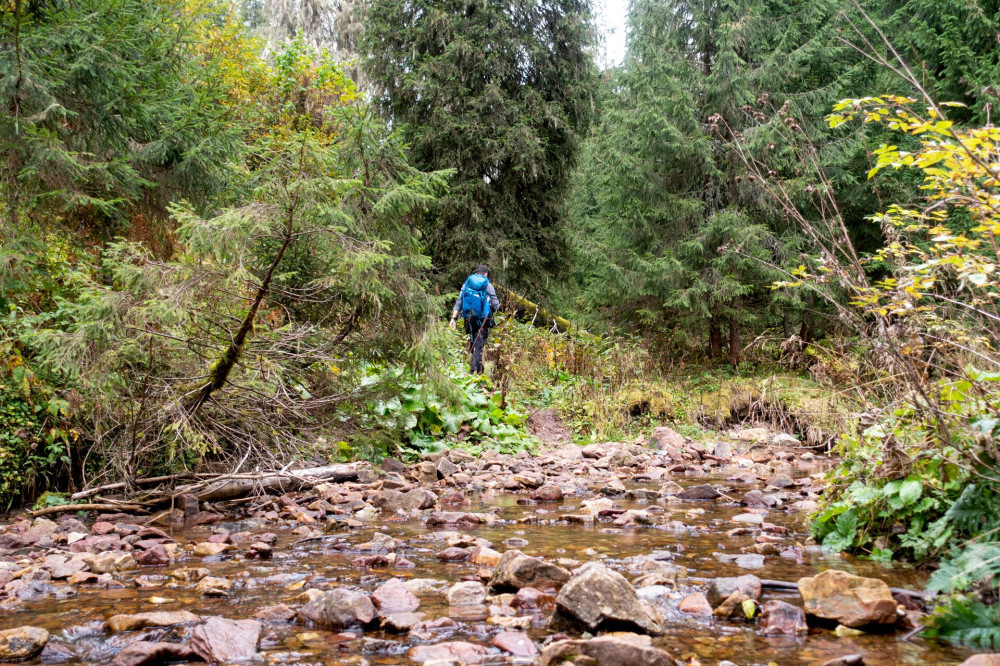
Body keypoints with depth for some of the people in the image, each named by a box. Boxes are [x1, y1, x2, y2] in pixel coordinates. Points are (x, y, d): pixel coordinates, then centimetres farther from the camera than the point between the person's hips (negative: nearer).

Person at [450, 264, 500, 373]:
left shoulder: (466, 284, 9)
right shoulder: (488, 286, -1)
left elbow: (459, 302, 6)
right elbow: (496, 306, -2)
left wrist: (454, 318, 5)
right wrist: (497, 305, 21)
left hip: (468, 318, 4)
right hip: (483, 319, -3)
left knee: (471, 343, 16)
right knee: (479, 345, -5)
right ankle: (474, 369, -14)